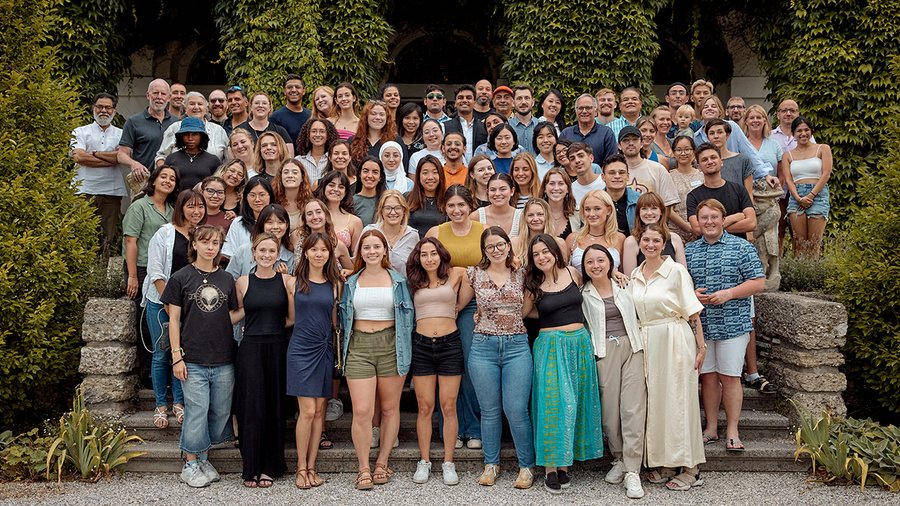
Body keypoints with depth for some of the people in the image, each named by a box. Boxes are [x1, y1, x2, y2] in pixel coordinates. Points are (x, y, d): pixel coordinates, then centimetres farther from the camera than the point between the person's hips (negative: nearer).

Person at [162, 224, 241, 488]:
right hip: (193, 360, -4)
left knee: (221, 413, 8)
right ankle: (190, 464, 14)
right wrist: (176, 356, -6)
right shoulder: (181, 278, -1)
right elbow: (174, 319, -1)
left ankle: (203, 457, 26)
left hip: (223, 361, 4)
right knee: (196, 412, -3)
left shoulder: (226, 279, 9)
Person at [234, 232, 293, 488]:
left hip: (278, 349, 0)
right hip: (250, 349, 0)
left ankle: (269, 467, 17)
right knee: (252, 407, -1)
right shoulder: (243, 282, 4)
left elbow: (293, 319, 2)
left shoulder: (287, 281, 2)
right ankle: (251, 468, 12)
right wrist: (260, 326, 3)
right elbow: (240, 316, 13)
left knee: (275, 408, 5)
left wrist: (272, 326, -2)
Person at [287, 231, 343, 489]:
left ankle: (311, 466, 16)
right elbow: (290, 318, 8)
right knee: (308, 411, -8)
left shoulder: (335, 285, 7)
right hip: (301, 349, -3)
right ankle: (301, 468, 7)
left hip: (324, 349, 3)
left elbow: (335, 321, 11)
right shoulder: (294, 283, 1)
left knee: (319, 410, 6)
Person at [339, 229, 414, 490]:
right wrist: (344, 348, 6)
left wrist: (404, 349, 1)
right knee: (362, 412, -7)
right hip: (359, 347, 0)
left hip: (390, 345, 0)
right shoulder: (351, 282, 9)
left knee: (390, 409, 7)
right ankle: (363, 469, 6)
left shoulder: (397, 280, 6)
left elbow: (407, 314, 7)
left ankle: (382, 464, 22)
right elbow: (344, 316, 15)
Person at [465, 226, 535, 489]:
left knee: (516, 409, -3)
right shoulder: (474, 274, 2)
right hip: (483, 346, 0)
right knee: (490, 409, 8)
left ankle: (526, 466, 13)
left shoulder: (521, 274, 5)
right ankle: (491, 464, 24)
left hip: (517, 346, 0)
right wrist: (480, 314, 5)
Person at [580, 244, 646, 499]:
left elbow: (636, 317, 18)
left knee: (633, 408, -7)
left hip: (632, 348, 1)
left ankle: (632, 471, -4)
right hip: (604, 352, -1)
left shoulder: (624, 287, 12)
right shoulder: (582, 294, 5)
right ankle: (618, 459, 22)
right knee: (610, 408, 0)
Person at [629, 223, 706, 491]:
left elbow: (693, 312, -6)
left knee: (677, 400, -1)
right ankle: (664, 463, 21)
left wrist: (701, 346, -10)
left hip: (674, 341, -5)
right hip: (646, 344, 5)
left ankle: (690, 468, 9)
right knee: (653, 401, 8)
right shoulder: (635, 275, 10)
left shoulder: (676, 271, -6)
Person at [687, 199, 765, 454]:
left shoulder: (741, 247, -1)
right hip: (699, 325, 3)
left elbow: (758, 282, -3)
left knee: (730, 377, 1)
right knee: (707, 376, 8)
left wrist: (729, 293, -15)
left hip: (732, 325, -3)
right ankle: (711, 428, 19)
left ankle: (732, 432, 11)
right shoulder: (689, 251, 10)